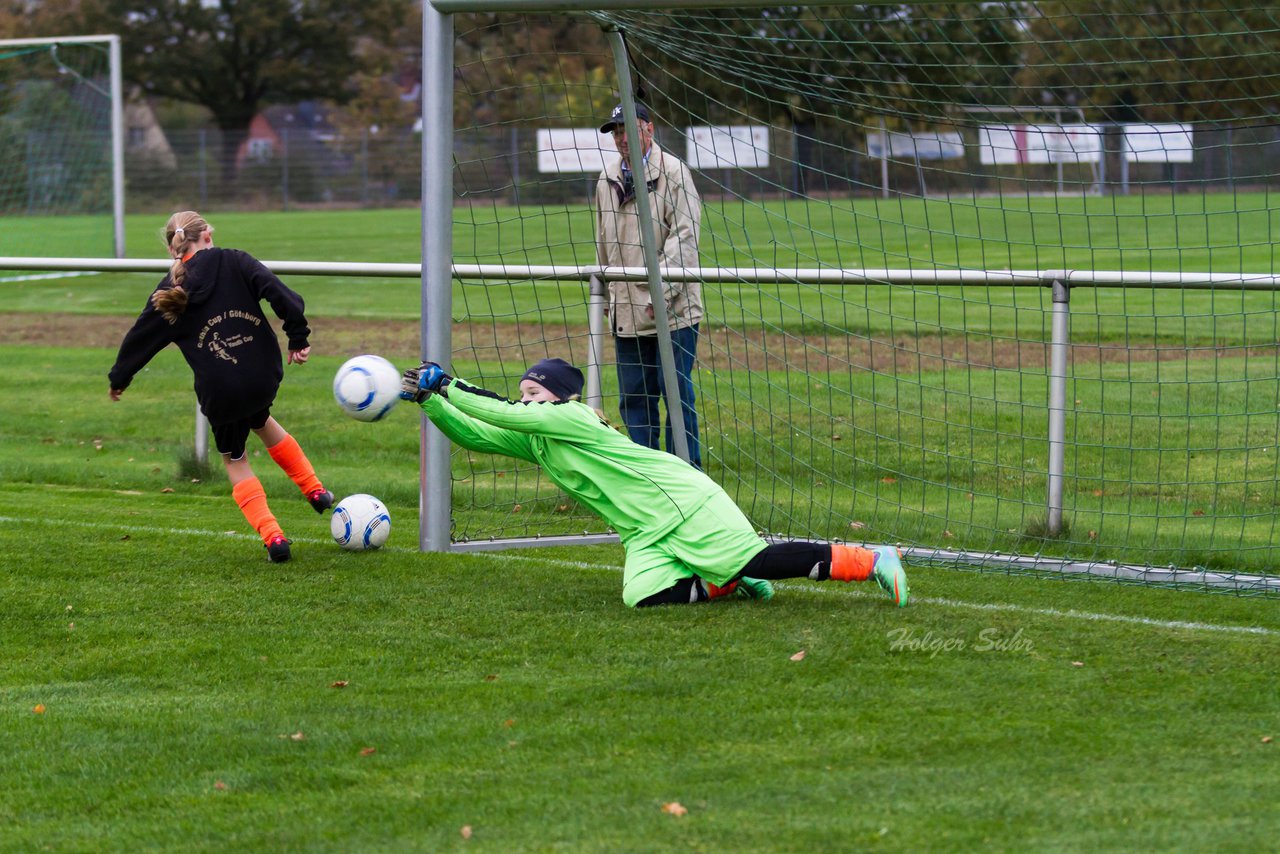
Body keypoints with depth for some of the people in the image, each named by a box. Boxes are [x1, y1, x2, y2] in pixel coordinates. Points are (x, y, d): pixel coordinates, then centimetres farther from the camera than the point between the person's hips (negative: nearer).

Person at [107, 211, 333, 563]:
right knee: (261, 421, 35)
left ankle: (272, 537, 6)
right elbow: (280, 294, -12)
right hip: (264, 380, 2)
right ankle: (315, 491, 40)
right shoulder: (233, 262, -1)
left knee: (234, 459, 20)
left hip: (219, 395, -2)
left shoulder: (168, 293, 1)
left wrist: (119, 379, 25)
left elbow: (139, 338, 10)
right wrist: (298, 338, -4)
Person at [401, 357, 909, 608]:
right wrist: (430, 400, 0)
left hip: (684, 503, -8)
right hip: (645, 533, 8)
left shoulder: (570, 418, -11)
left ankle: (873, 561, -12)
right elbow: (473, 434, 12)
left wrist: (449, 387, -14)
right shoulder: (532, 440, 14)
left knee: (756, 561, -18)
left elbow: (505, 414, -20)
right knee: (644, 597, -17)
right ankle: (725, 585, 7)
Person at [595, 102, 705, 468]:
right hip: (626, 311, 6)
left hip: (672, 310, -6)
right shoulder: (607, 180, 14)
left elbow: (684, 236, -11)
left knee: (676, 392, -4)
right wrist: (607, 296, 21)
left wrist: (662, 290, -18)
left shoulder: (673, 173, -5)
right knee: (633, 397, 8)